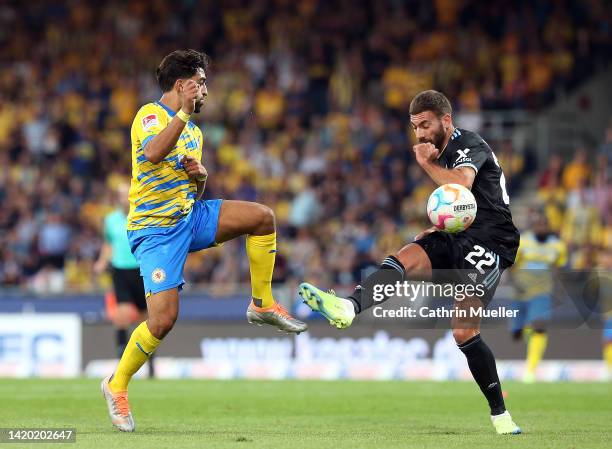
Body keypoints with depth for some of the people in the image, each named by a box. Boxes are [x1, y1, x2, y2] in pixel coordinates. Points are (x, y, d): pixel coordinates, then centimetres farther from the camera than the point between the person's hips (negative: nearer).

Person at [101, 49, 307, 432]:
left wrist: (201, 176, 0)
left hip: (190, 216, 7)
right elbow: (153, 154, -34)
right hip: (155, 228, -7)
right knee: (163, 320, -16)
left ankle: (262, 304, 4)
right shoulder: (151, 114, -11)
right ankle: (117, 385, 4)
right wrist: (184, 112, -32)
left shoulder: (194, 131, 16)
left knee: (262, 217, -8)